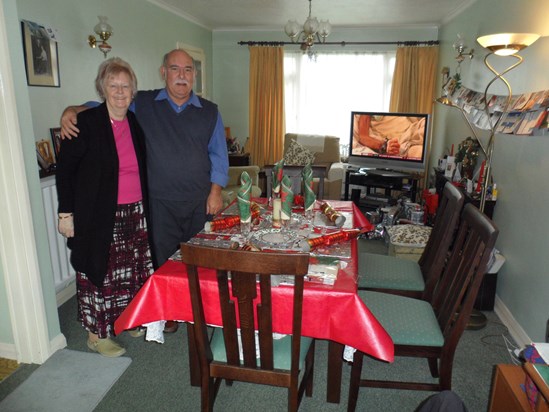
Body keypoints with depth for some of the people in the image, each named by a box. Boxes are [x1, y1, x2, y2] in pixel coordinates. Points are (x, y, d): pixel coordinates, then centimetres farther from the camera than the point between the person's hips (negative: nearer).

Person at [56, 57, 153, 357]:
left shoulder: (136, 123, 8)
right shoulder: (85, 122, -8)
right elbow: (64, 170, -6)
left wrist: (145, 207, 12)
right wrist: (66, 213, -9)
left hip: (135, 214, 5)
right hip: (98, 217, -5)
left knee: (132, 271, 13)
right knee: (99, 272, 6)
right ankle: (97, 335, 23)